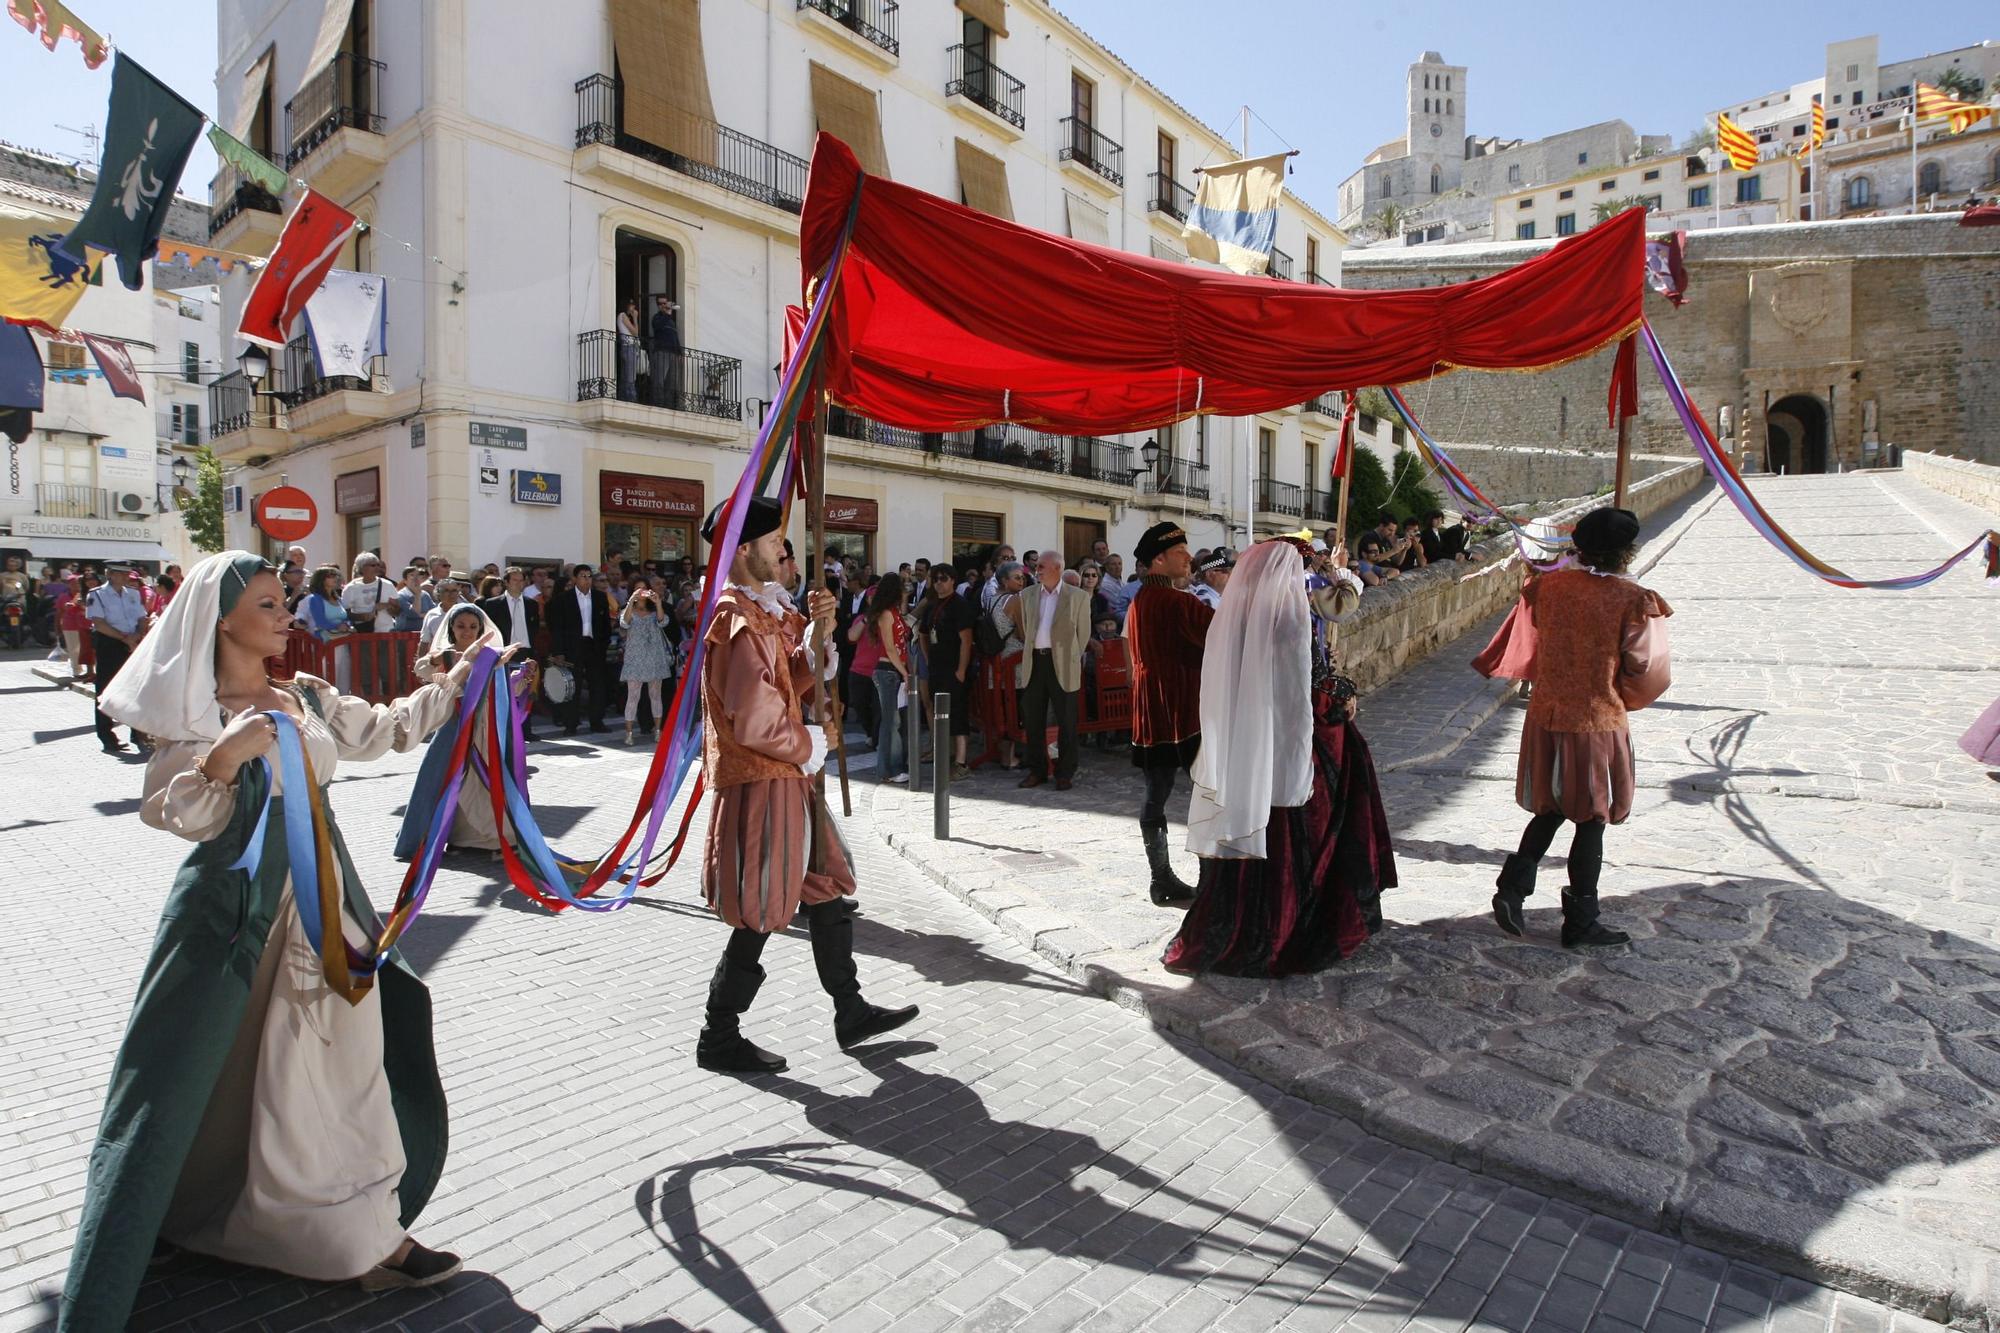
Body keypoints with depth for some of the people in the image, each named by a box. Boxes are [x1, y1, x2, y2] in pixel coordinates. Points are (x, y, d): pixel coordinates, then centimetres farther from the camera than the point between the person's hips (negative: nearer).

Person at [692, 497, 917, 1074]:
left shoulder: (765, 610, 11)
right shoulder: (739, 620, -20)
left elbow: (792, 684, 13)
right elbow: (757, 722, -25)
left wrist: (817, 632, -1)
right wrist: (812, 743, -9)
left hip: (784, 776, 10)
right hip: (759, 783, -10)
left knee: (826, 889, 16)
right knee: (760, 915, 2)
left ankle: (851, 1012, 29)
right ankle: (719, 1038, 19)